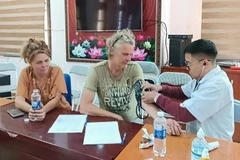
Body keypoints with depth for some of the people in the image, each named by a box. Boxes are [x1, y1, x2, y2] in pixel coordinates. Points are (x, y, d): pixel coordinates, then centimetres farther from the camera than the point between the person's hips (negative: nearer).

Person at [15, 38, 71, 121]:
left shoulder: (56, 71, -11)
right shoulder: (25, 73, -7)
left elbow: (56, 99, -16)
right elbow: (18, 100, -15)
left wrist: (43, 110, -35)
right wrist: (32, 110, -34)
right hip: (34, 114, 2)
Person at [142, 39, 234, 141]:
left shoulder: (217, 85, -28)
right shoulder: (202, 77, 1)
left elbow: (184, 114, -30)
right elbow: (182, 92, 15)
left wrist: (157, 97, -18)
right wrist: (161, 88, -3)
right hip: (198, 136, 7)